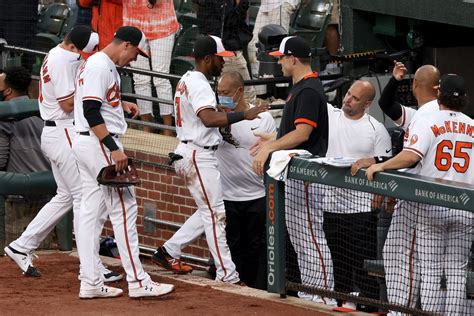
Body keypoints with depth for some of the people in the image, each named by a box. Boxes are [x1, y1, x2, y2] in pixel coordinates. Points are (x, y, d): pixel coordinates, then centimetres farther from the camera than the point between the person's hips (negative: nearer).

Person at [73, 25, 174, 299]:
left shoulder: (106, 65, 16)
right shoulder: (99, 66, -16)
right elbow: (91, 112, -24)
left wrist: (121, 103, 17)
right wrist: (114, 149, -27)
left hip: (87, 146, 11)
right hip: (99, 143, -11)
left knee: (91, 212, 9)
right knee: (124, 207, -8)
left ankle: (91, 284, 10)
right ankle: (137, 281, -7)